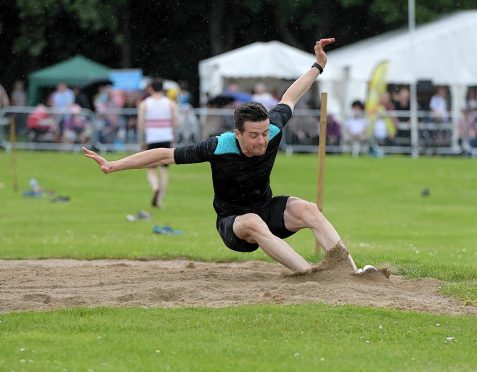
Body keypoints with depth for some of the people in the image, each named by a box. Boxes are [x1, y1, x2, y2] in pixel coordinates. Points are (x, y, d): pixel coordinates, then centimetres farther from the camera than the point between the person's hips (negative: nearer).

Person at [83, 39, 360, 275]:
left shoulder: (273, 132, -15)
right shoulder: (219, 148, -26)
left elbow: (289, 99, 7)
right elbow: (166, 155, -19)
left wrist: (318, 67, 18)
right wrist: (113, 166, -22)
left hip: (268, 210, 4)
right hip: (233, 221, -4)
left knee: (307, 209, -26)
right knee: (252, 222, -39)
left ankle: (351, 271, -35)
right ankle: (309, 272, -52)